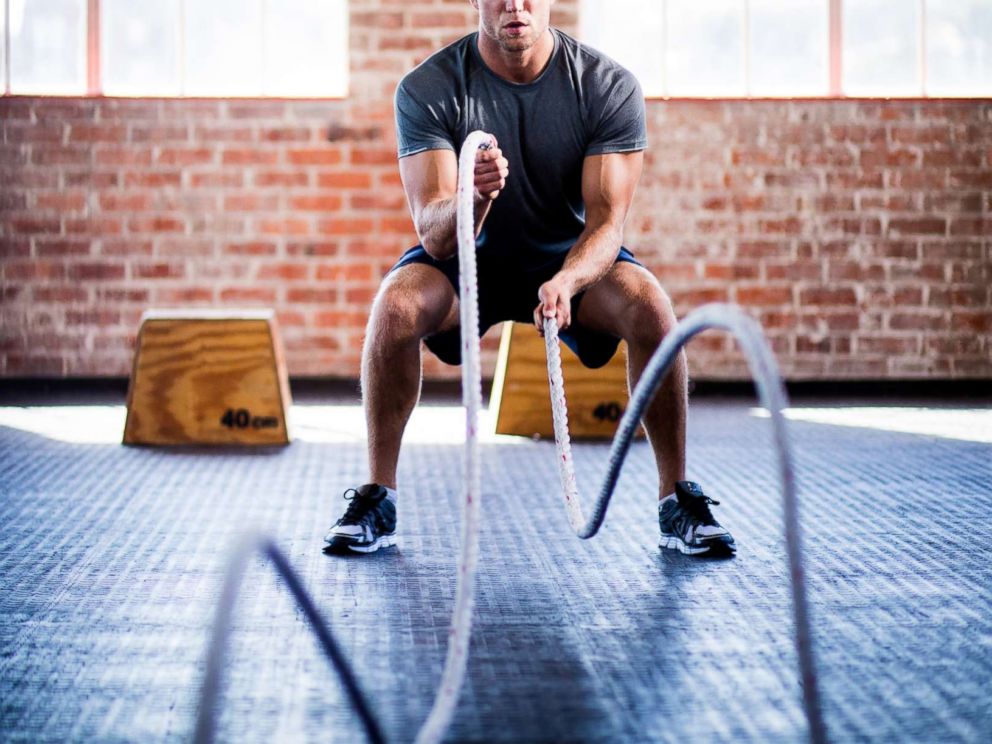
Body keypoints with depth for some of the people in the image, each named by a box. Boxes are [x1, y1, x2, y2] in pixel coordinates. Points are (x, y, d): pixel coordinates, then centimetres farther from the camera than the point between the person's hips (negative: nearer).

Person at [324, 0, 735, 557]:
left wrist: (567, 279, -46)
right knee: (397, 304, -31)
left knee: (650, 305, -30)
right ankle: (377, 499, -15)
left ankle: (679, 501, -13)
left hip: (572, 258, 0)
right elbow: (435, 236, -27)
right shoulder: (428, 89, -20)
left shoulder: (609, 86, -18)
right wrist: (474, 197, -51)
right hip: (473, 259, 0)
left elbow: (607, 218, -23)